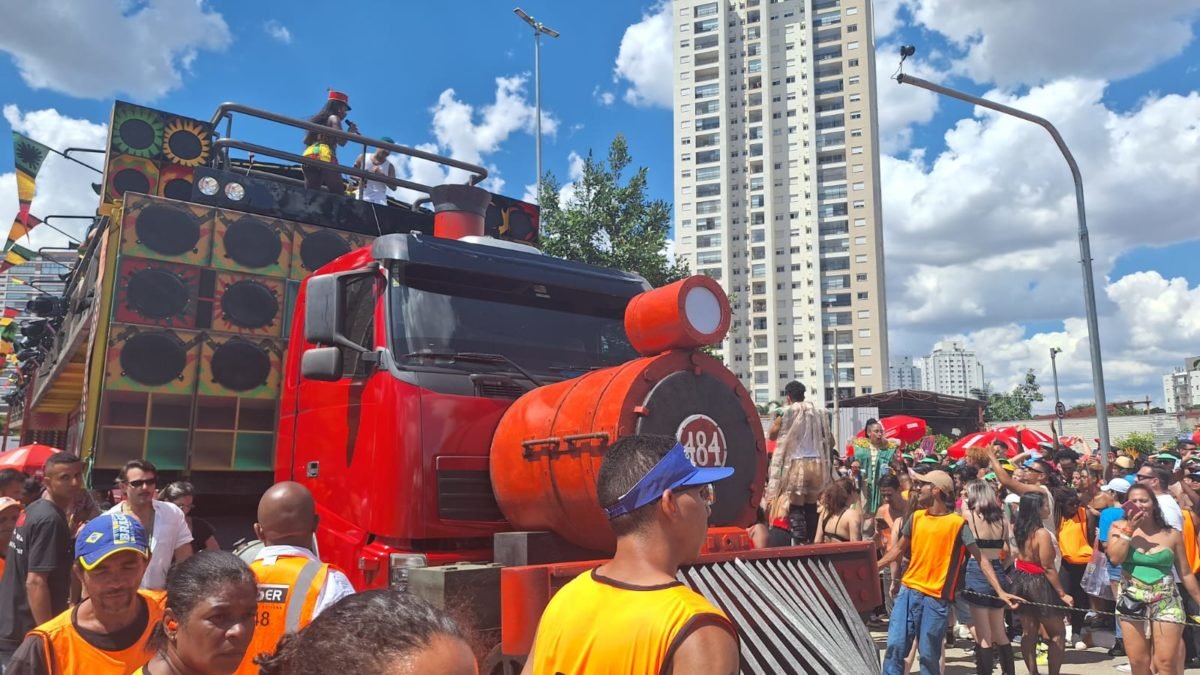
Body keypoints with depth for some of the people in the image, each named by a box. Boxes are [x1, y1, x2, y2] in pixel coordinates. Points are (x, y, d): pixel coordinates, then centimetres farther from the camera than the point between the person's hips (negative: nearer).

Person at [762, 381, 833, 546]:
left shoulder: (790, 411, -2)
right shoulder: (819, 411, 10)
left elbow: (783, 440, -1)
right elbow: (829, 440, 13)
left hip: (797, 463, -4)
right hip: (817, 464, 5)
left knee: (796, 507, -2)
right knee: (811, 506, 13)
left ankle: (799, 543, -9)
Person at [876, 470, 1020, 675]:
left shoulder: (957, 523, -8)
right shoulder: (916, 517, 7)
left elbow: (980, 558, -8)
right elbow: (899, 549, 17)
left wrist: (1000, 591, -18)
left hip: (936, 598, -4)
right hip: (908, 591, 4)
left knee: (928, 655, 4)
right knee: (895, 646, -2)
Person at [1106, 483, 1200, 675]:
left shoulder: (1171, 534, 1)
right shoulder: (1119, 527, 1)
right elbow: (1115, 558, -14)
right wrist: (1129, 529, -12)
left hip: (1166, 603, 0)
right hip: (1132, 602, 1)